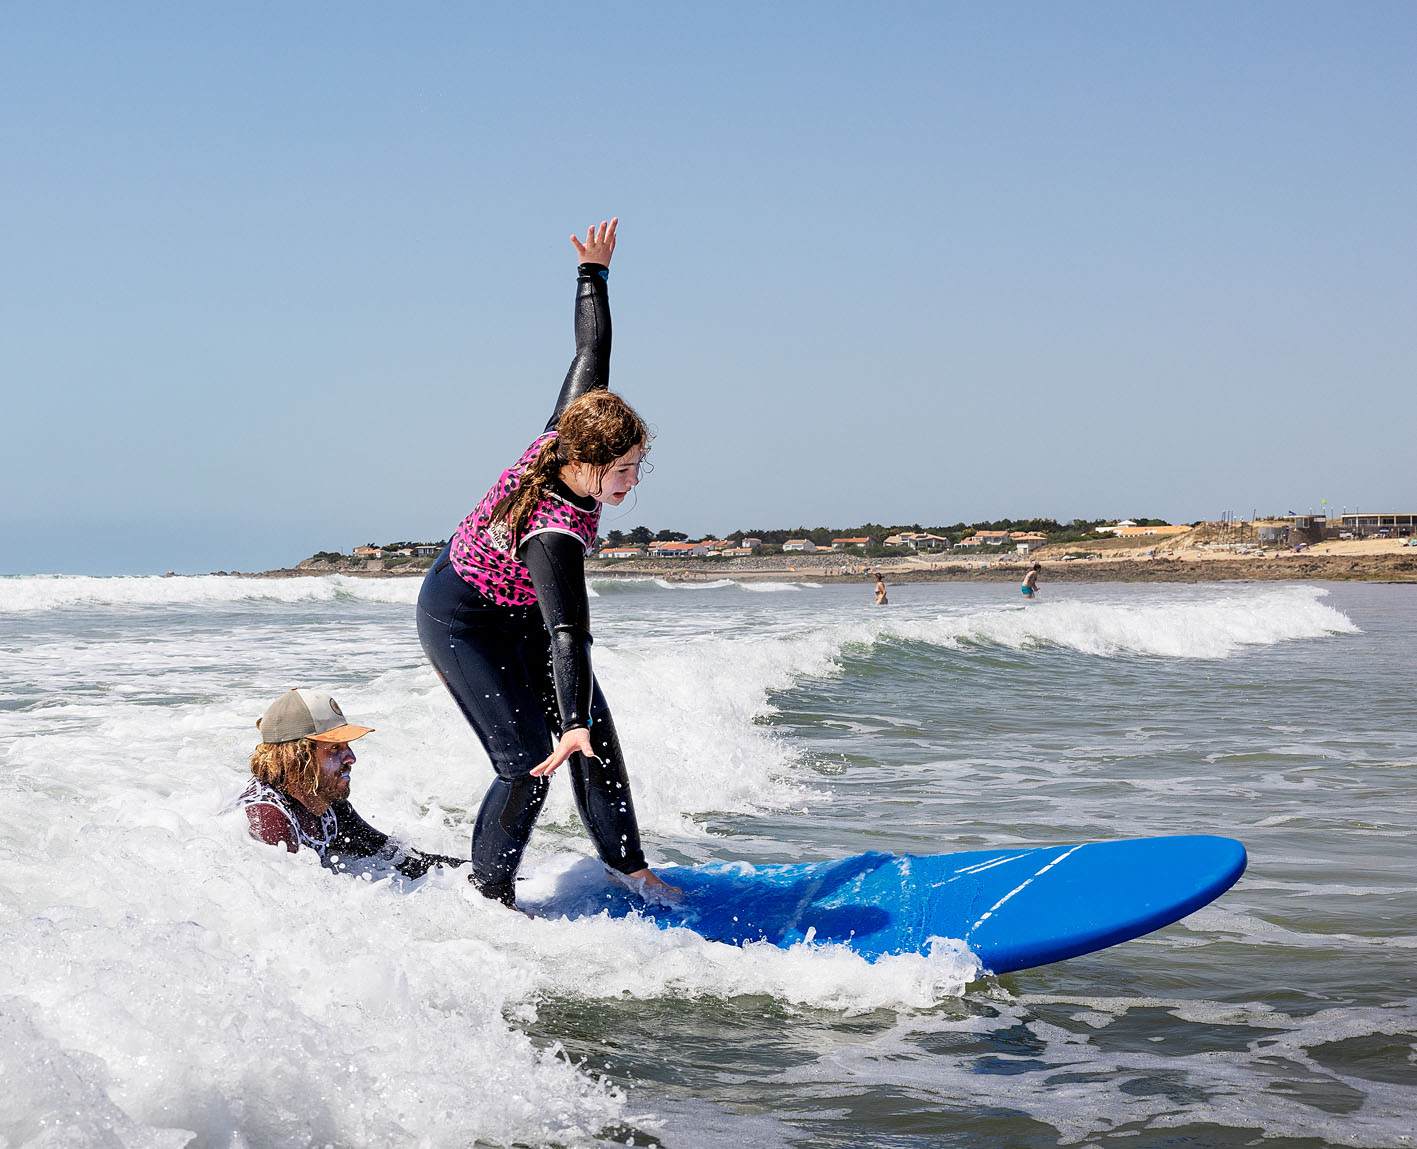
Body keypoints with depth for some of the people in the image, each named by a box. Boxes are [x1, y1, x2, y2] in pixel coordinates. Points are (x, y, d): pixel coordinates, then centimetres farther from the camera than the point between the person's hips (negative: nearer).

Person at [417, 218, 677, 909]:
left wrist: (595, 270, 3)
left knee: (597, 734, 9)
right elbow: (567, 631, -51)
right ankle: (489, 893, 0)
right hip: (462, 622, -9)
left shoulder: (566, 433, -20)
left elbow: (591, 351, -7)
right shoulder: (553, 534, -40)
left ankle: (626, 864, 23)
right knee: (528, 760, -16)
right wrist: (572, 723, -60)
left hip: (518, 615, 9)